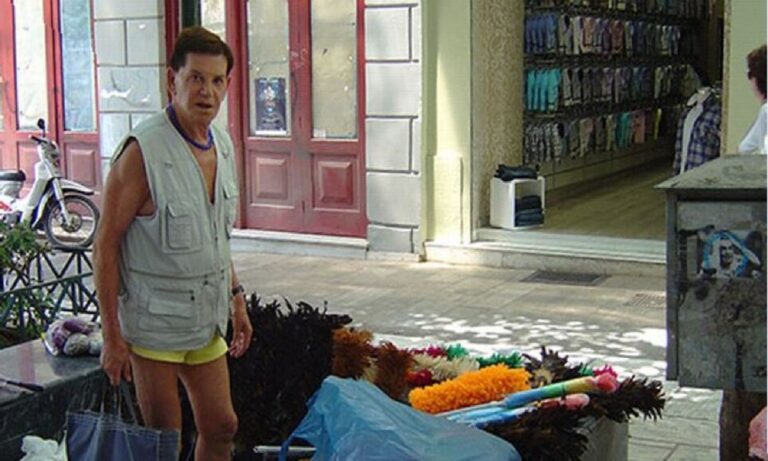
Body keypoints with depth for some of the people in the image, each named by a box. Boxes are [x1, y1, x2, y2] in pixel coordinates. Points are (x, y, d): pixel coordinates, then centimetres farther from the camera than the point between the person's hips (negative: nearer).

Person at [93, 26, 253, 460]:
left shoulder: (224, 145, 5)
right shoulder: (143, 151, -17)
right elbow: (106, 246, -15)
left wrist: (236, 298, 15)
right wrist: (112, 337, -16)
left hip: (206, 321, 7)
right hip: (154, 323, -7)